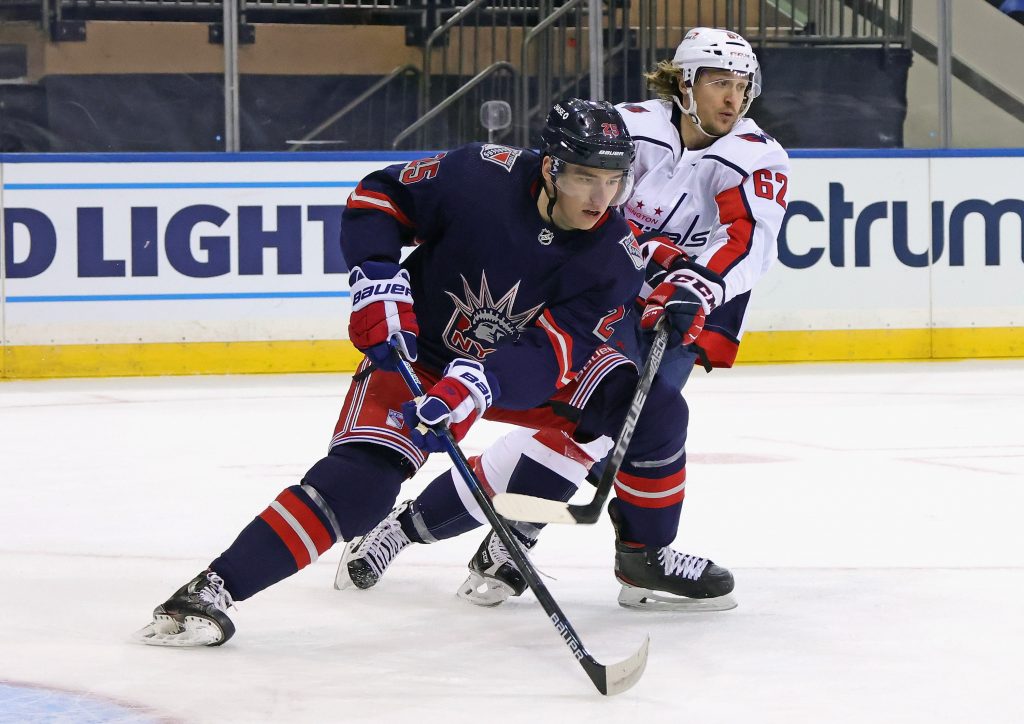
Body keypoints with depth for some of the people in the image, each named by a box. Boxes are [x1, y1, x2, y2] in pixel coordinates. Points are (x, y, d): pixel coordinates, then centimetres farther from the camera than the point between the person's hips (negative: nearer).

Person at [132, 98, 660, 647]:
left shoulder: (616, 257, -20)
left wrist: (476, 386, -44)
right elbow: (378, 196, -10)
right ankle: (210, 590, -29)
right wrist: (378, 279, -23)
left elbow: (549, 354, -28)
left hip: (512, 364, 5)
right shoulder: (484, 175, -25)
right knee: (360, 480, -26)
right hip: (415, 354, -5)